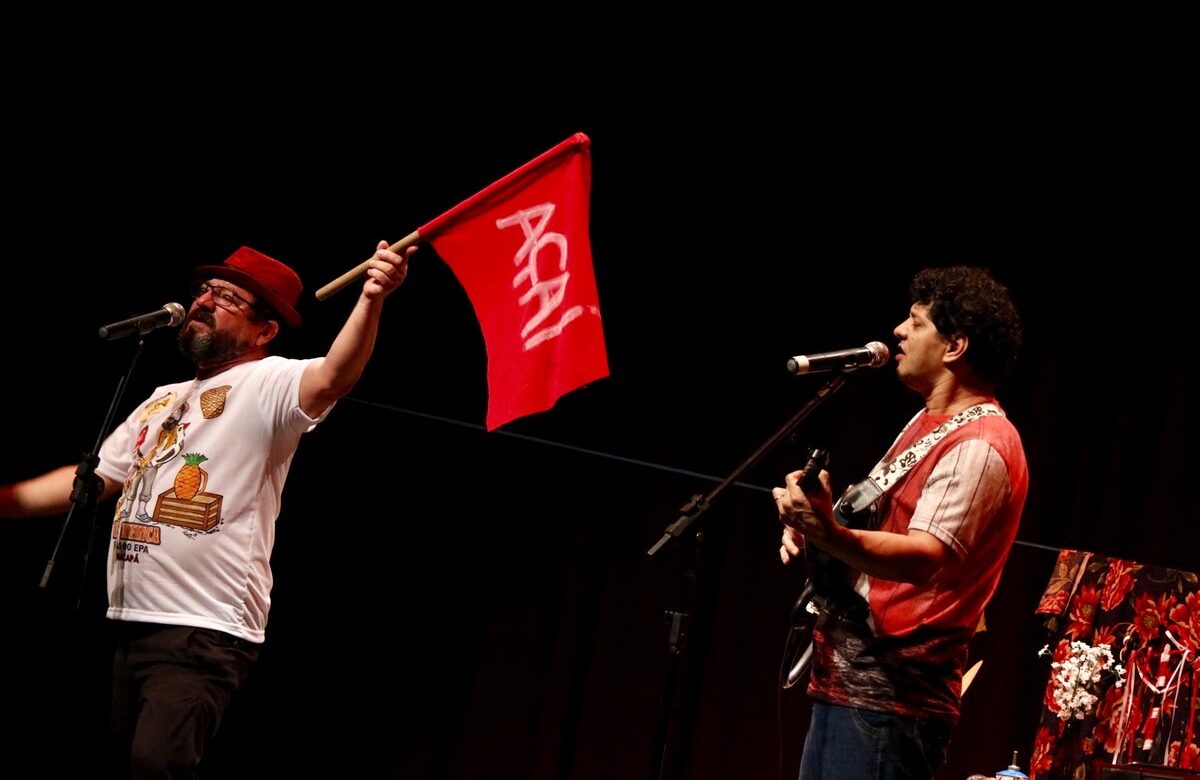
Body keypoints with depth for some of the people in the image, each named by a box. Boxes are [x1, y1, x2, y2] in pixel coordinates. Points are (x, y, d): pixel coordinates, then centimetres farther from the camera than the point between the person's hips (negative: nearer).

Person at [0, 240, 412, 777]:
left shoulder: (268, 385, -6)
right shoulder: (163, 400, 22)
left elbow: (331, 380, -28)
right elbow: (91, 479, 27)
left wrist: (370, 300, -46)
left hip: (204, 633, -9)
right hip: (129, 627, 9)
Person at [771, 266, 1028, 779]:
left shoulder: (979, 446, -14)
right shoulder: (928, 423, 18)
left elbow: (922, 558, -28)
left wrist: (829, 534, -44)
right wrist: (811, 523, 9)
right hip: (844, 679, 10)